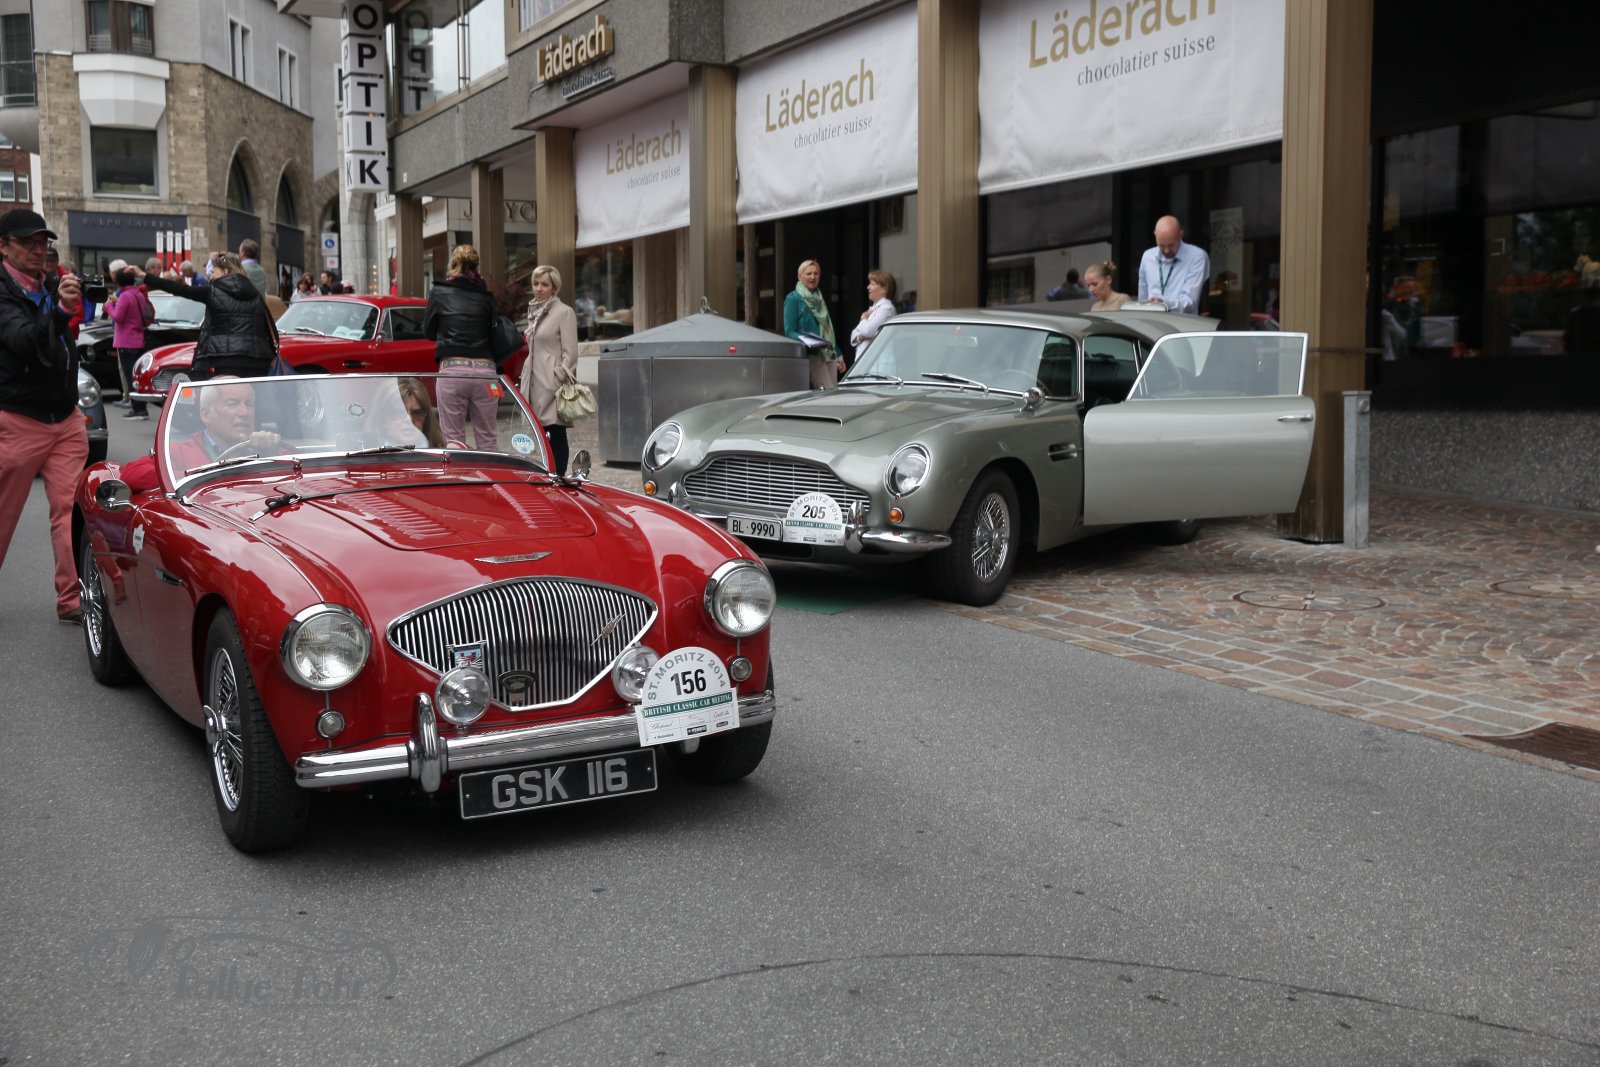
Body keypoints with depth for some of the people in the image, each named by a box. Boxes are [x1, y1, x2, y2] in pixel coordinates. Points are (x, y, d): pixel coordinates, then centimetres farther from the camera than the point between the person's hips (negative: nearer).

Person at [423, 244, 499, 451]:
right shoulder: (486, 297, 9)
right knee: (488, 439, 9)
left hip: (452, 369, -2)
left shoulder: (439, 293, 5)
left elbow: (428, 332, 14)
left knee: (454, 439, 2)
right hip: (485, 368, 2)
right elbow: (492, 331, 13)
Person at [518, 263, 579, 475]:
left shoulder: (564, 312, -5)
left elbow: (570, 353, -9)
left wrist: (561, 380, -15)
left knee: (556, 434, -6)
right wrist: (524, 379, 18)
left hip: (552, 384, -7)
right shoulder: (534, 312, 18)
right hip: (535, 382, 7)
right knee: (544, 436, 7)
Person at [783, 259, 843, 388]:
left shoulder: (818, 299, 21)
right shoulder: (793, 299, -2)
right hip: (811, 355, -8)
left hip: (829, 354, 8)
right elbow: (789, 332, -8)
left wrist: (838, 356, 22)